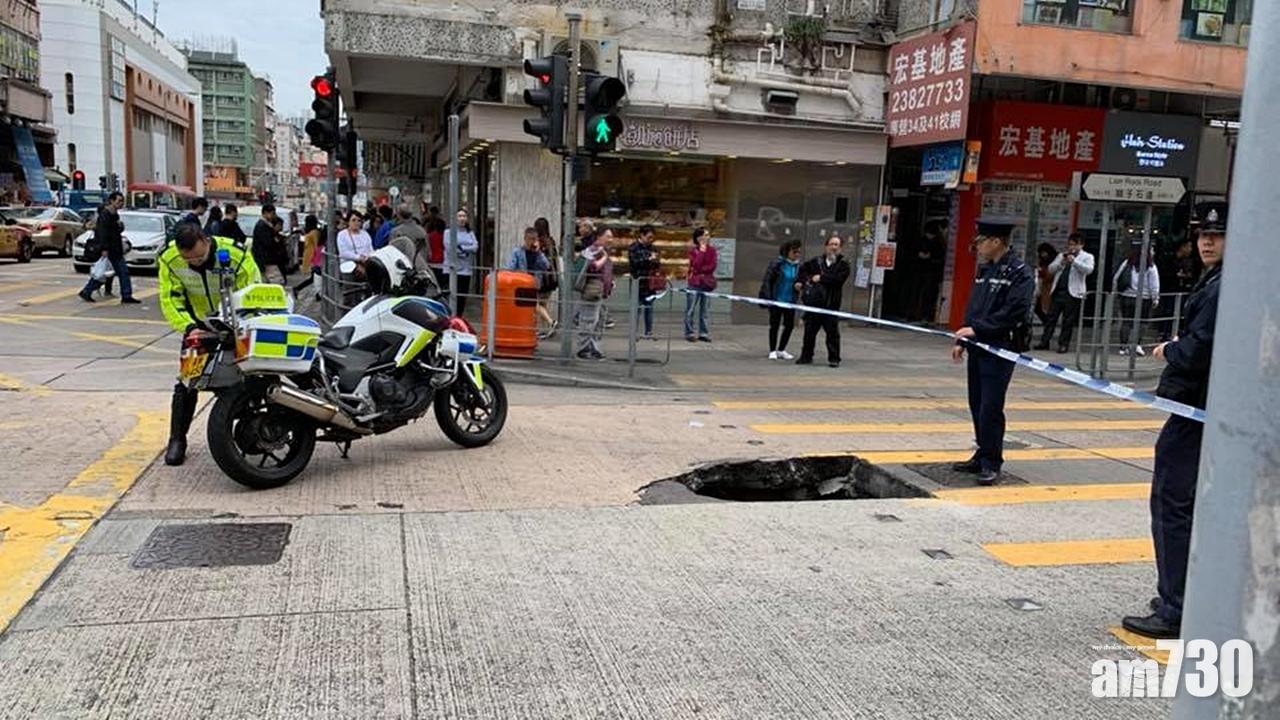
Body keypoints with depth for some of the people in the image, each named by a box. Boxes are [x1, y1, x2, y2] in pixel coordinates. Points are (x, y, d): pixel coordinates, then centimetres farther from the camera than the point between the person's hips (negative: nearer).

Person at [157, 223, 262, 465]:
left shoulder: (238, 255, -29)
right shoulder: (169, 259, -19)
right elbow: (170, 299, -14)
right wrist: (188, 326, -32)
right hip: (199, 323, 2)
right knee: (187, 380, -2)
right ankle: (177, 440, 9)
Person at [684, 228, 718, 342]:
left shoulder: (711, 249, 7)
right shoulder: (693, 249, -2)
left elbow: (712, 266, -3)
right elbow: (696, 264, -16)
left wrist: (700, 270, -11)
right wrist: (702, 251, -15)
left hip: (707, 282, 3)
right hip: (695, 283, -3)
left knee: (704, 309, 8)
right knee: (690, 309, -2)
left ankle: (703, 333, 13)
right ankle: (689, 332, 3)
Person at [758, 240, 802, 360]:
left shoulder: (798, 265, 2)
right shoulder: (777, 263, -12)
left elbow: (799, 279, 16)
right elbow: (767, 280, -11)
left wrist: (798, 284, -8)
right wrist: (767, 297, -15)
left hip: (790, 300, 5)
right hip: (776, 299, -5)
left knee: (790, 325, 6)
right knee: (774, 325, 3)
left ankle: (781, 350, 22)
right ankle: (772, 351, 15)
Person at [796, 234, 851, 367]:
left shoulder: (843, 264, -1)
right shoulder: (816, 262, 9)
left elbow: (838, 278, -18)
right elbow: (802, 269, 23)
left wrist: (821, 278, -15)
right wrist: (806, 280, 4)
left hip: (831, 304, -3)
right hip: (813, 303, 3)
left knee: (832, 332, -1)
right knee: (809, 331, 9)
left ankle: (834, 358, 8)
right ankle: (806, 356, 19)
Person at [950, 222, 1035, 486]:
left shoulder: (1020, 273, -11)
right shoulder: (985, 270, 16)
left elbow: (1014, 312, -21)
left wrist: (977, 329, -21)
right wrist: (962, 341, 16)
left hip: (999, 350, -8)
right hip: (978, 348, 8)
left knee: (990, 409, -7)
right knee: (977, 405, 13)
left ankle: (991, 464, 3)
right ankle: (982, 457, 24)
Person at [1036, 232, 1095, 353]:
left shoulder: (1087, 257, 4)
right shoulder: (1061, 255, 17)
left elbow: (1089, 270, -14)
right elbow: (1051, 269, 9)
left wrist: (1074, 261, -23)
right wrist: (1061, 263, -9)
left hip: (1073, 292, -4)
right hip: (1057, 291, 4)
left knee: (1068, 320, 0)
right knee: (1050, 317, 3)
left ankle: (1064, 344, 6)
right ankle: (1045, 342, 7)